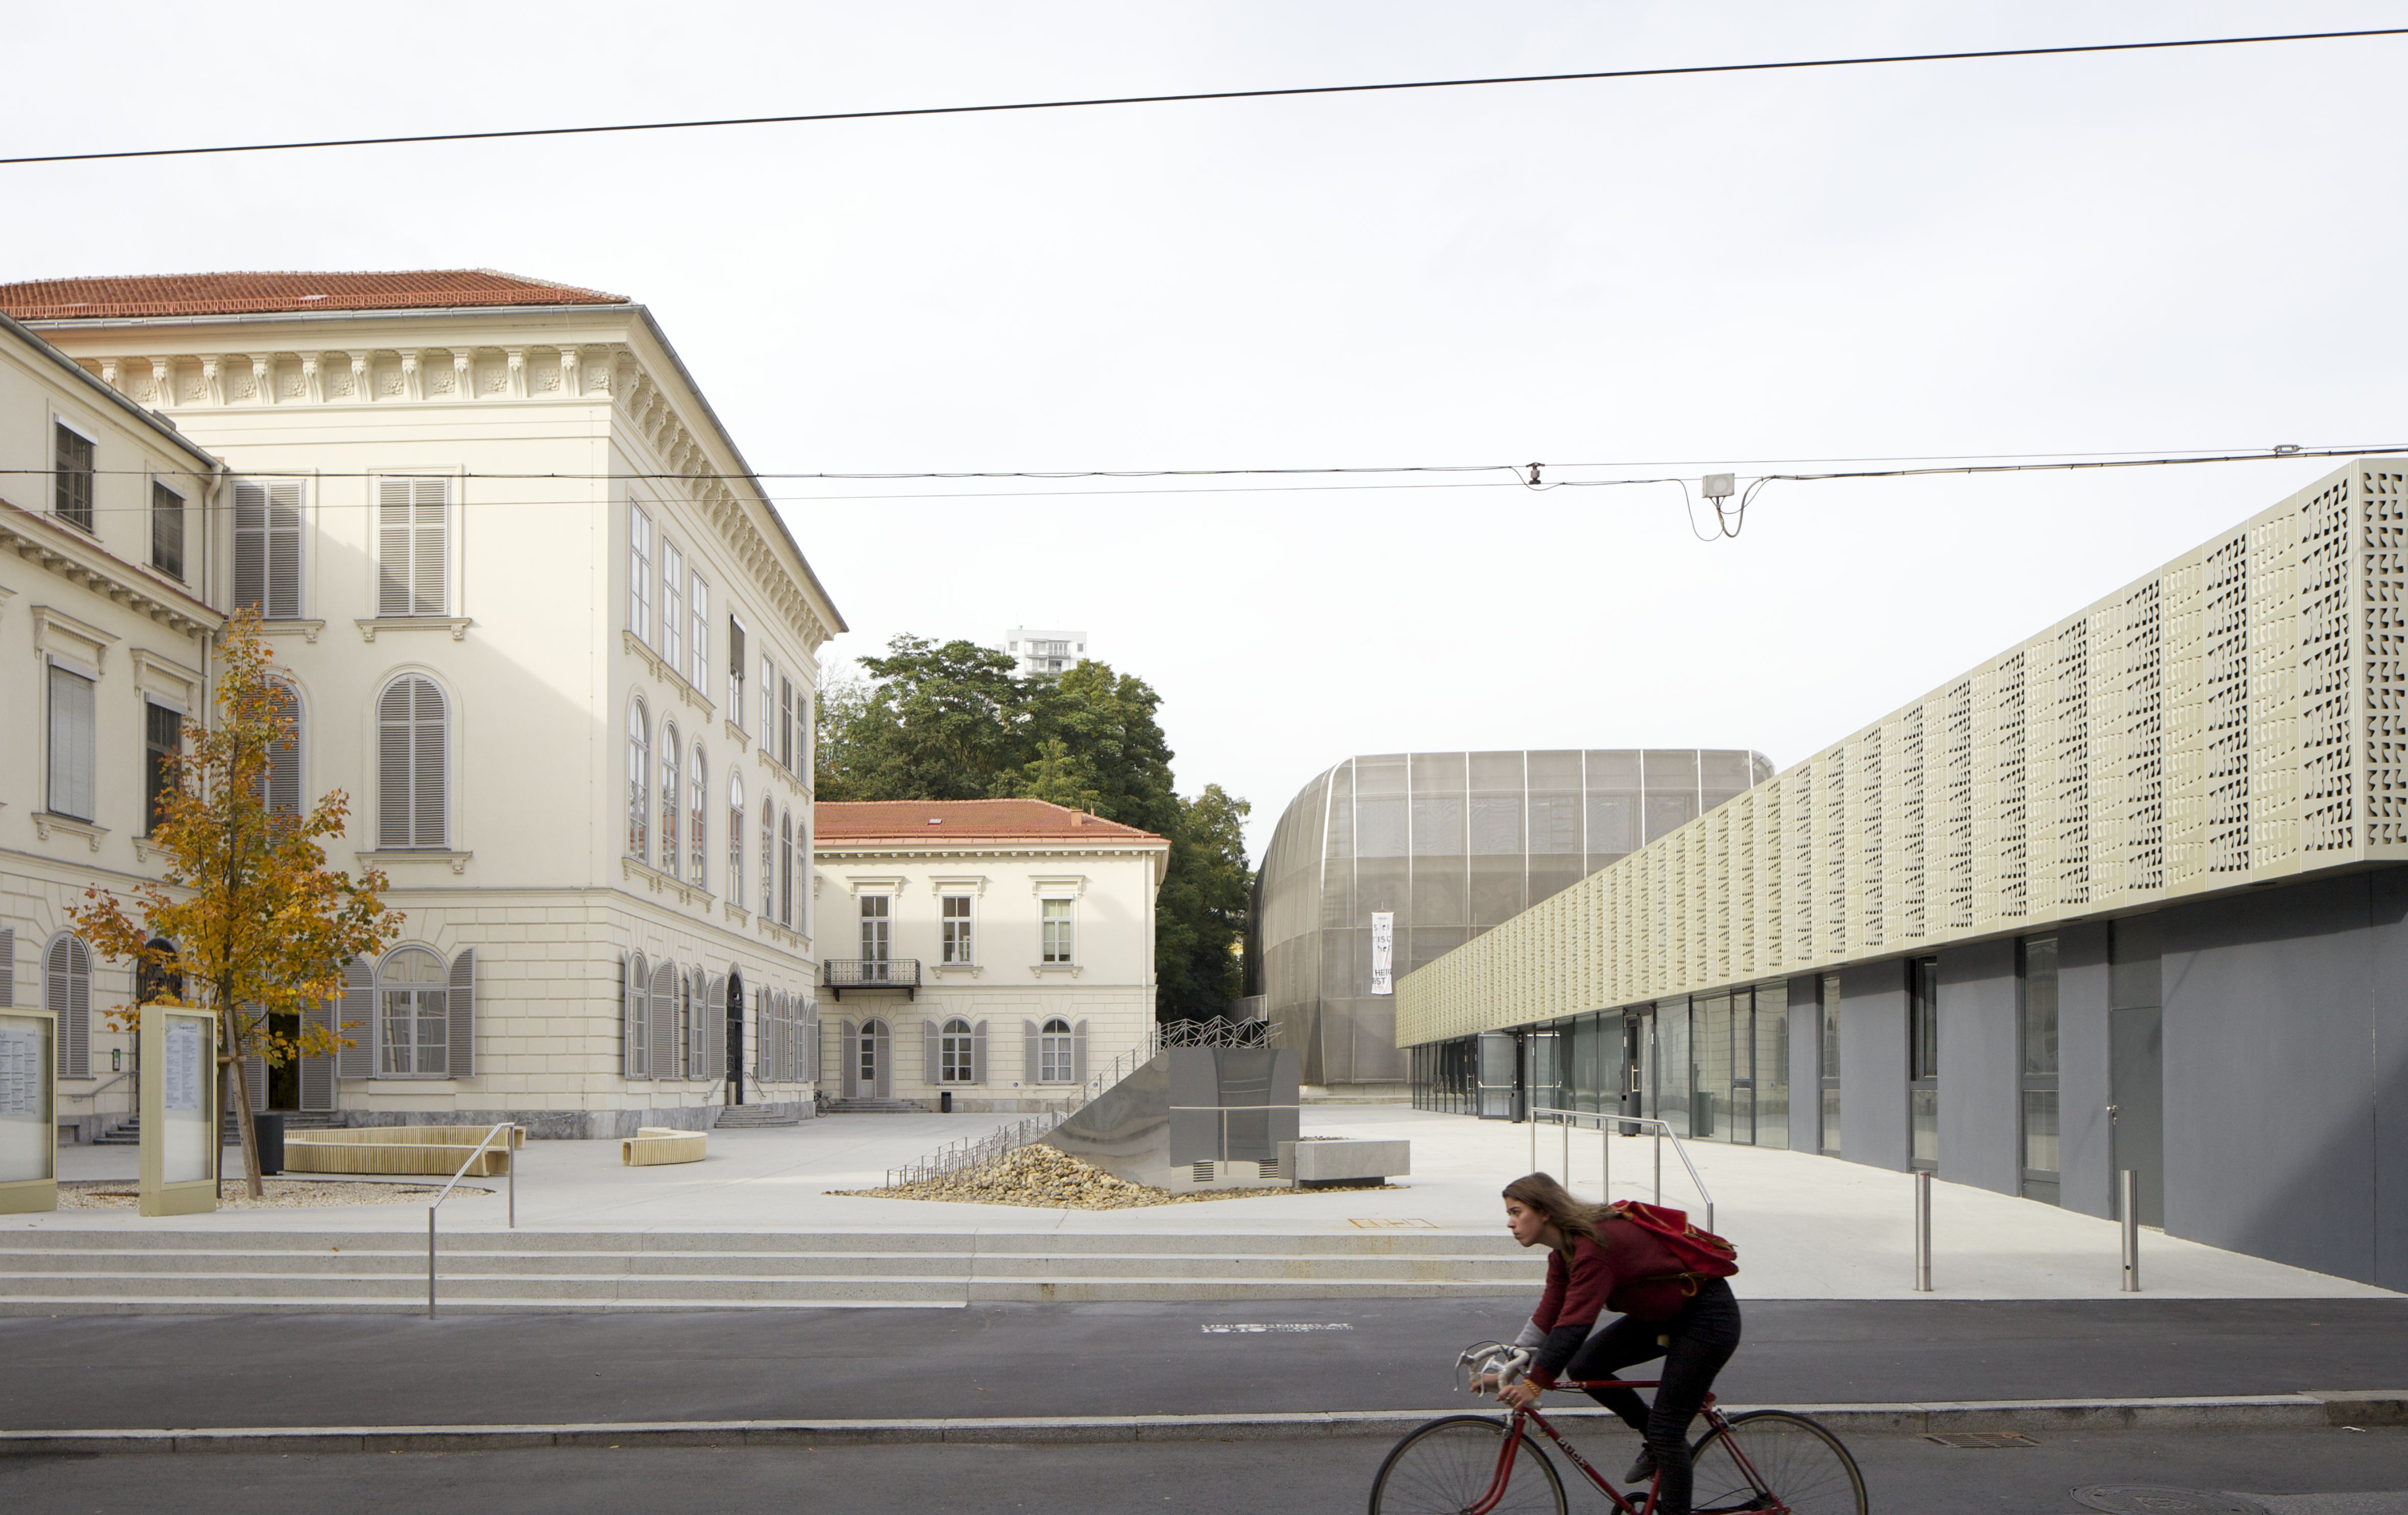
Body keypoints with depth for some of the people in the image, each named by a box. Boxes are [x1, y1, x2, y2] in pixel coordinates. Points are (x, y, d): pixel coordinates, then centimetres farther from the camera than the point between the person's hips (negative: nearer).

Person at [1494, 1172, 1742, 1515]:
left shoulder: (1595, 1246, -30)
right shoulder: (1565, 1252, 0)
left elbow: (1574, 1323, -34)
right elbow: (1548, 1317, 1)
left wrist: (1535, 1383, -32)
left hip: (1708, 1317, -9)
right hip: (1662, 1315, 9)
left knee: (1666, 1430, -10)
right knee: (1583, 1366, -2)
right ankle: (1658, 1441, 14)